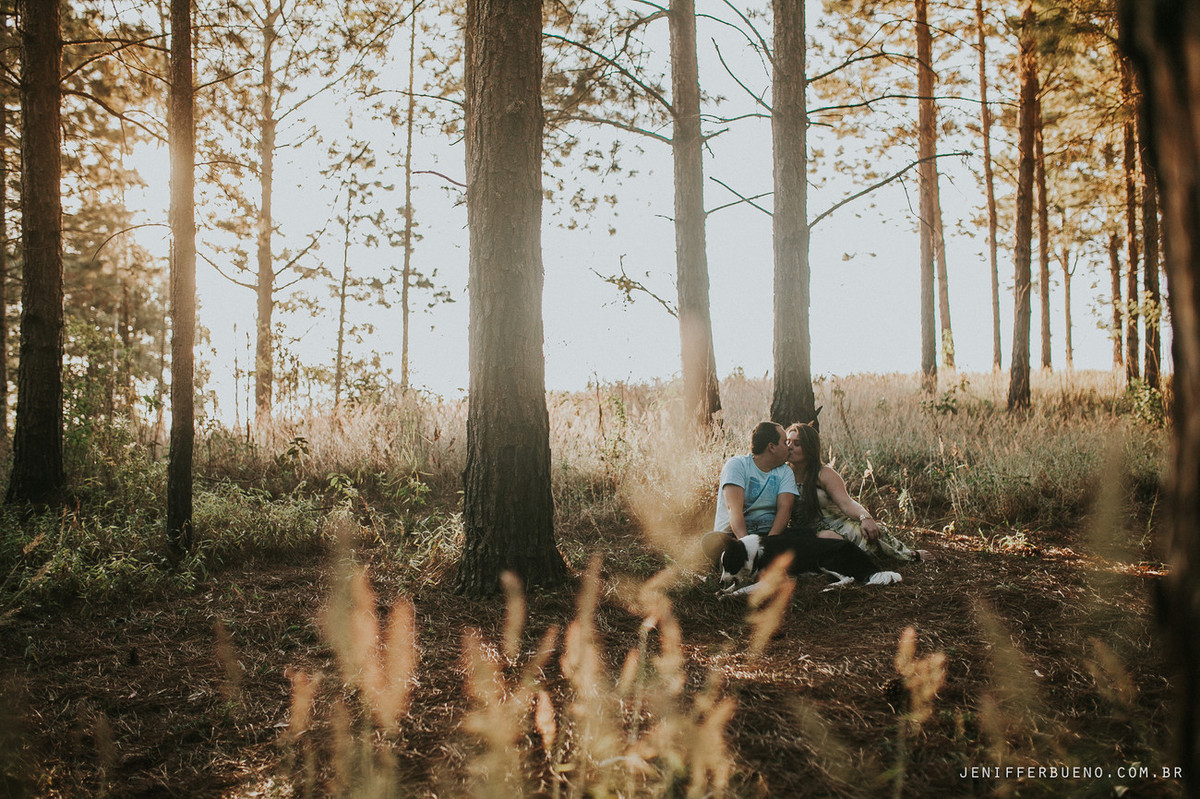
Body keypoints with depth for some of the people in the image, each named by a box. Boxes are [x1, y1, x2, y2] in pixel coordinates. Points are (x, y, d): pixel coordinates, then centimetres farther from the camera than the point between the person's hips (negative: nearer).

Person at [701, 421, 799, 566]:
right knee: (710, 542, -37)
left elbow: (784, 508, -4)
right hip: (733, 534, -3)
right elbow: (734, 508, -16)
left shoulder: (785, 472, 13)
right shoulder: (737, 464, -2)